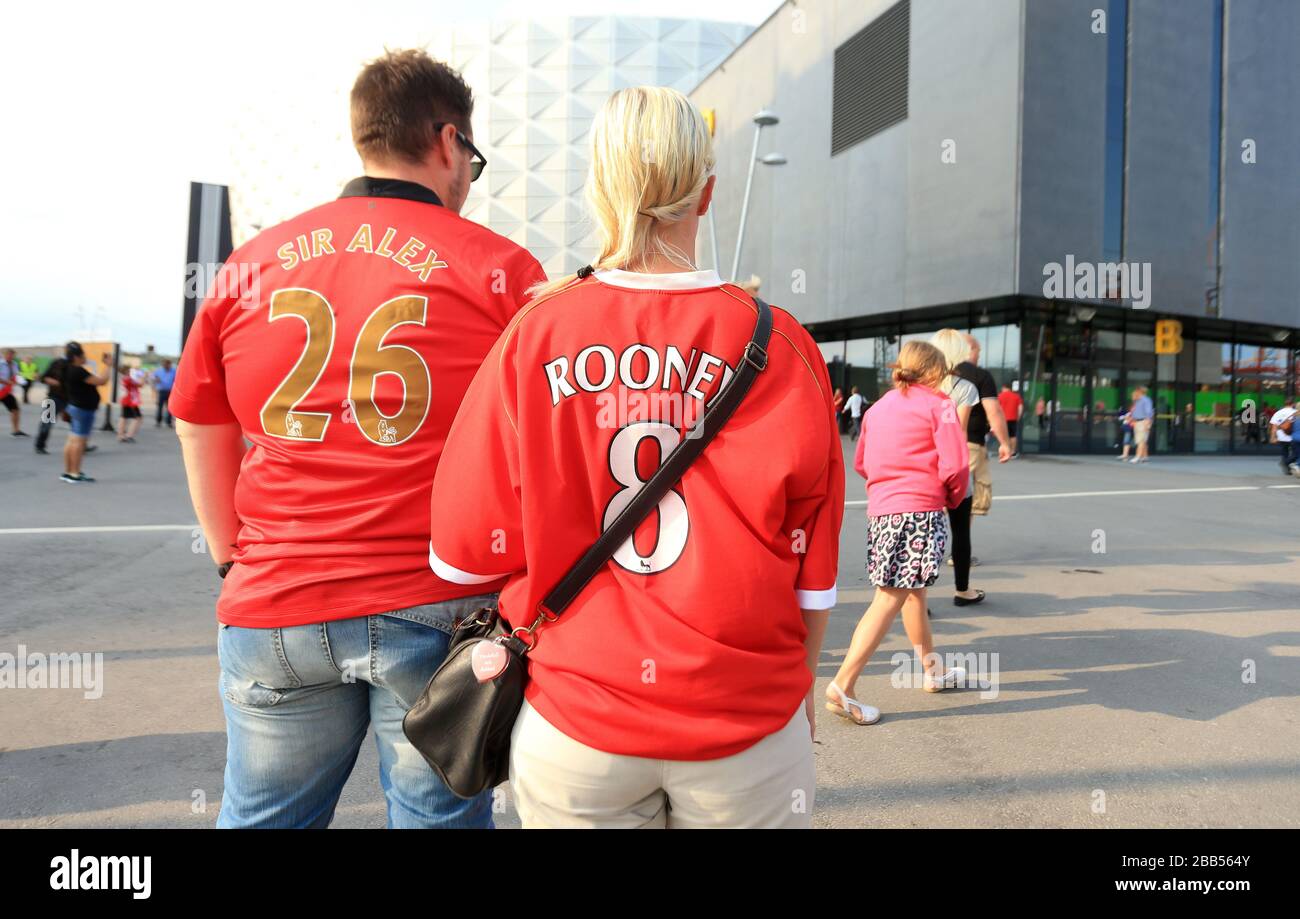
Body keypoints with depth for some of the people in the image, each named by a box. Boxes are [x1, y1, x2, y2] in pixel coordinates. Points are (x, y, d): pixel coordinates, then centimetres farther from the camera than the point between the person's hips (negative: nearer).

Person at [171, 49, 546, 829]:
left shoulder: (251, 264, 6)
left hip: (274, 616, 3)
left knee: (262, 816, 20)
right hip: (440, 608, -3)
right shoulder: (499, 270, -4)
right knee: (438, 814, 14)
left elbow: (202, 433, 13)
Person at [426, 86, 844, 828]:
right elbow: (814, 565, -3)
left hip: (571, 724, 1)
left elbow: (467, 550, -4)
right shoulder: (780, 344, -10)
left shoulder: (534, 335, -10)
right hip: (747, 721, 0)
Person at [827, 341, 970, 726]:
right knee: (890, 599, -8)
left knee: (913, 590, 22)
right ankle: (843, 686, -14)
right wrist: (955, 498, 10)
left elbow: (860, 462, 21)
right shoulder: (939, 405, -2)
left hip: (880, 509, 7)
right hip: (921, 510, -7)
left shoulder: (879, 407, 16)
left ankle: (933, 669, 36)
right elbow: (955, 467, -9)